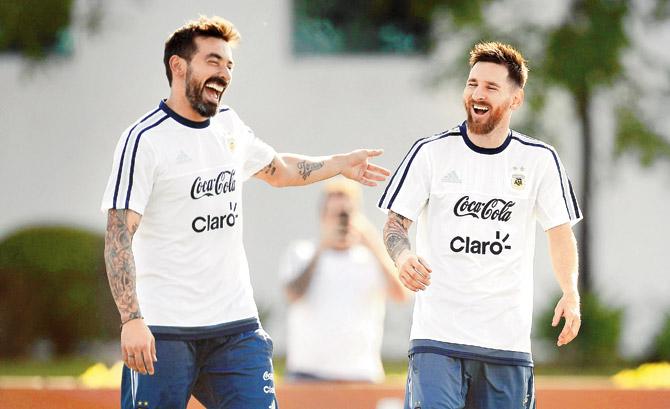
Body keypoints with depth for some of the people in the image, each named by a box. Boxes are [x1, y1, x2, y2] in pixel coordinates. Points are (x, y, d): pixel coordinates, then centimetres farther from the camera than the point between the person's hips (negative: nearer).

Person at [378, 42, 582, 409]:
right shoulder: (431, 152, 2)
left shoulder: (539, 160, 5)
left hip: (508, 338, 2)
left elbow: (560, 231, 11)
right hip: (437, 334, -2)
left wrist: (570, 293, -6)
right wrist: (403, 256, -18)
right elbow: (395, 222, 5)